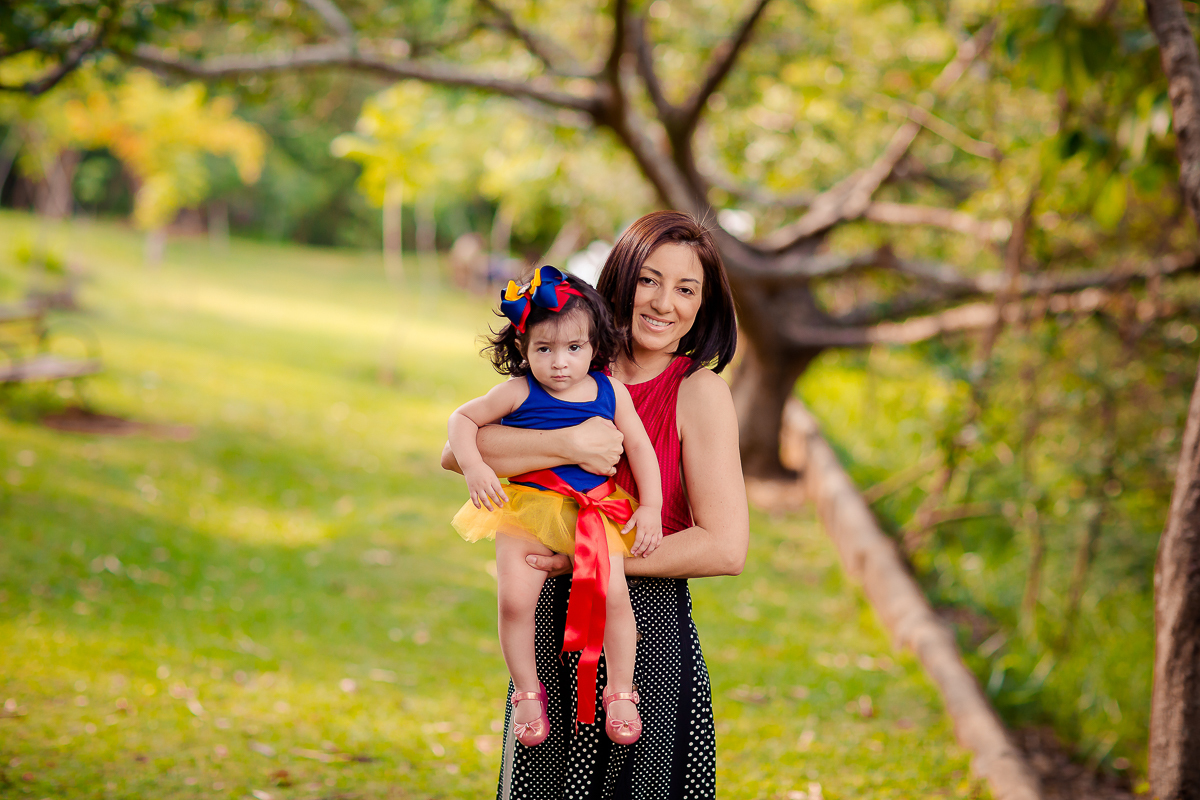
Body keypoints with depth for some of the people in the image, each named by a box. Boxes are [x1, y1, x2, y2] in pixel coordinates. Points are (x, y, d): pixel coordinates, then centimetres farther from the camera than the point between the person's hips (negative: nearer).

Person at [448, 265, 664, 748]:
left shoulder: (611, 394, 4)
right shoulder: (517, 394, -2)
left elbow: (640, 448, 9)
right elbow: (463, 419, 5)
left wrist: (650, 507, 1)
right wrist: (473, 467, -12)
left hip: (596, 512, 1)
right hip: (527, 509, -1)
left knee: (612, 595, -19)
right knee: (514, 599, -18)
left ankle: (620, 692, -1)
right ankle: (527, 692, 2)